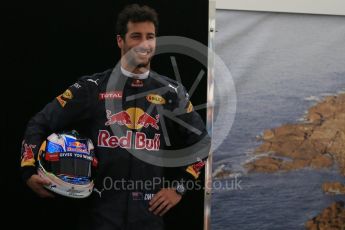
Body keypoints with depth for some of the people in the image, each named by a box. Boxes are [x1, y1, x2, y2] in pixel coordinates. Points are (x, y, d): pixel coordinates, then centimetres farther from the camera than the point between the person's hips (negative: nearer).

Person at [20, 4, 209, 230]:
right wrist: (29, 171, -8)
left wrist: (179, 187, 7)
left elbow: (201, 141, 14)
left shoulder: (171, 92, 4)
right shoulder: (92, 88, -1)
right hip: (100, 211, -1)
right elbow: (40, 124, 3)